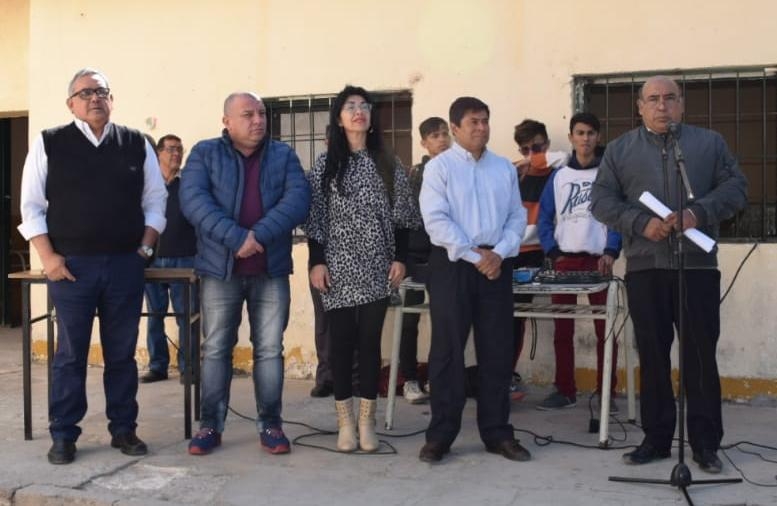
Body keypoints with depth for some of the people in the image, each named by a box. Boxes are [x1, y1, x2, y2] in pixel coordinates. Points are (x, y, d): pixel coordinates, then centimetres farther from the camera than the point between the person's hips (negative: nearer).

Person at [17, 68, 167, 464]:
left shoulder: (137, 144, 7)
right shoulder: (49, 143, 2)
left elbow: (155, 201, 11)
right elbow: (31, 205, 1)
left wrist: (145, 247, 2)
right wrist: (48, 257, -7)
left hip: (125, 265, 2)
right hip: (71, 265, -2)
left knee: (122, 353, 8)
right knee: (70, 354, 3)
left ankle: (123, 429, 19)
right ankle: (63, 435, 13)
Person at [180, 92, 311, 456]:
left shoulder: (283, 155, 7)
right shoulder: (205, 153, 3)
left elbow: (298, 198, -7)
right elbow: (193, 200, -12)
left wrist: (260, 235, -22)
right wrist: (236, 238, -24)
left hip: (272, 270, 1)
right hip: (219, 268, -1)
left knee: (270, 350, 6)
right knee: (216, 349, 6)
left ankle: (270, 425, 16)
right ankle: (210, 425, 16)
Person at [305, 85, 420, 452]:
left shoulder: (387, 164, 7)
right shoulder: (325, 164, 3)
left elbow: (401, 216, 7)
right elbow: (314, 216, 0)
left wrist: (400, 258, -1)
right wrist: (316, 261, -7)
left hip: (376, 267, 1)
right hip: (339, 267, -1)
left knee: (370, 340, 2)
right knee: (341, 340, 2)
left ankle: (367, 420, 12)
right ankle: (345, 421, 13)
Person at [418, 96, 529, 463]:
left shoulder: (504, 168, 12)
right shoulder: (439, 167, -1)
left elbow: (517, 217, 9)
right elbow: (435, 220, -10)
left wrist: (499, 254, -7)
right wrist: (474, 256, -13)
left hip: (496, 264, 4)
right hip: (453, 264, -4)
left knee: (497, 351, 7)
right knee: (447, 350, 0)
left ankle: (497, 433, 17)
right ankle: (440, 435, 8)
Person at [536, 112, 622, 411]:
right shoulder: (558, 176, 10)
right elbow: (545, 218, 8)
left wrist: (611, 253, -15)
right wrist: (554, 253, -4)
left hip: (598, 260, -2)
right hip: (564, 260, 2)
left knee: (605, 328, -2)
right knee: (562, 329, 6)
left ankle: (606, 392, 6)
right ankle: (565, 390, 15)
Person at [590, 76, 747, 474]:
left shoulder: (710, 143, 11)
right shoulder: (619, 150, 11)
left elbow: (735, 188, 4)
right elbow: (601, 200, 4)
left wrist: (699, 212, -14)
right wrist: (641, 223, -13)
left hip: (697, 265, -1)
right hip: (644, 268, 1)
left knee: (701, 355, 1)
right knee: (652, 355, 7)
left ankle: (705, 443, 11)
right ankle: (656, 438, 17)